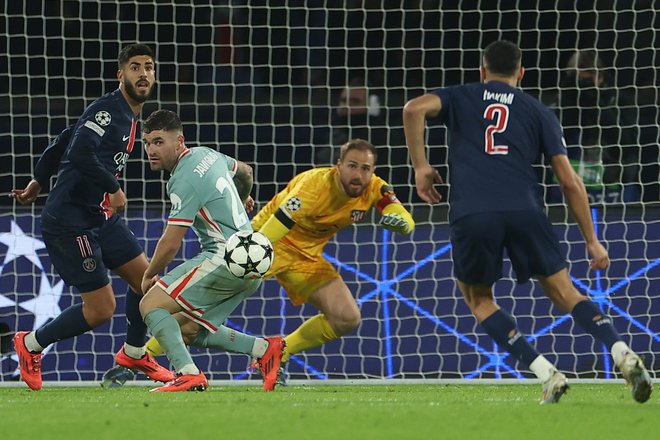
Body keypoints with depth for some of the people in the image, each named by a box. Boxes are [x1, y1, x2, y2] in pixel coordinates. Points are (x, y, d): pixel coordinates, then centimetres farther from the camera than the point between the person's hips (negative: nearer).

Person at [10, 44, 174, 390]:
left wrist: (38, 182, 27)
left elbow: (62, 143, 21)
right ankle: (30, 345, 13)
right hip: (70, 221, -10)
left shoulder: (129, 117, 13)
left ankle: (134, 352, 33)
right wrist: (114, 189, -24)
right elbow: (79, 154, -32)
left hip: (101, 217, 10)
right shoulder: (106, 110, -17)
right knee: (101, 309, -8)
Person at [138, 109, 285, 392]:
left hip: (225, 259, -10)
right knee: (187, 331, 11)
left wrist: (149, 275, 3)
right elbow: (244, 172, 35)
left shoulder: (186, 180, -15)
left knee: (151, 304, -12)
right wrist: (240, 203, 56)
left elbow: (171, 244, -15)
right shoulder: (207, 154, 13)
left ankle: (188, 374, -27)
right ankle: (263, 348, 4)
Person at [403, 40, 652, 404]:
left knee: (480, 301, 17)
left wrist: (420, 166, 7)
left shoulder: (460, 97, 21)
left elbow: (414, 109, -2)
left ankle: (546, 373, 0)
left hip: (471, 214, -1)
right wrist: (592, 240, 19)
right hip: (524, 210, 1)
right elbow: (569, 182, 14)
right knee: (564, 292, 9)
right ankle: (622, 353, -15)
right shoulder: (539, 113, 21)